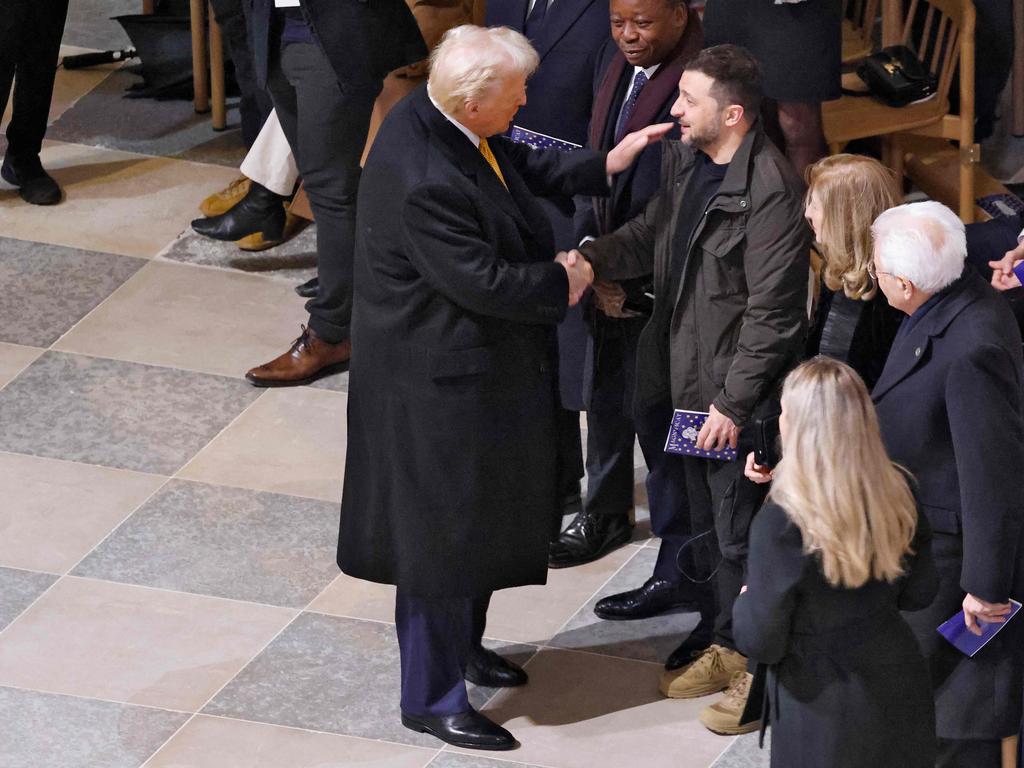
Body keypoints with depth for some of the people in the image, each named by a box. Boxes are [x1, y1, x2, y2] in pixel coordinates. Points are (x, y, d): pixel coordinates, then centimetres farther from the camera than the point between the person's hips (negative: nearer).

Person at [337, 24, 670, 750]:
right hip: (441, 378, -10)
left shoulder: (441, 120, -5)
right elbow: (484, 281, -29)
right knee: (445, 531, 4)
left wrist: (603, 165, 6)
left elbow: (519, 165, 14)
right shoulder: (423, 179, -34)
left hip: (482, 361, 10)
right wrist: (562, 280, -13)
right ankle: (432, 696, 19)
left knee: (482, 517, 25)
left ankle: (461, 644, 45)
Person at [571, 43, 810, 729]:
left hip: (740, 395, -9)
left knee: (740, 536, 5)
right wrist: (591, 257, -2)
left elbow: (772, 313, -23)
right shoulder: (687, 161, 1)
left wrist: (733, 401, -20)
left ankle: (756, 668, 20)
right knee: (706, 525, 22)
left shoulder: (771, 191, -25)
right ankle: (722, 640, 38)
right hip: (689, 378, 9)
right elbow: (652, 233, 17)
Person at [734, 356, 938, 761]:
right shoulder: (898, 491, -9)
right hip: (901, 693, 5)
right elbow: (919, 594, 4)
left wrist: (744, 602, 5)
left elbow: (761, 643, -16)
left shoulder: (780, 524, -25)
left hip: (826, 710, -5)